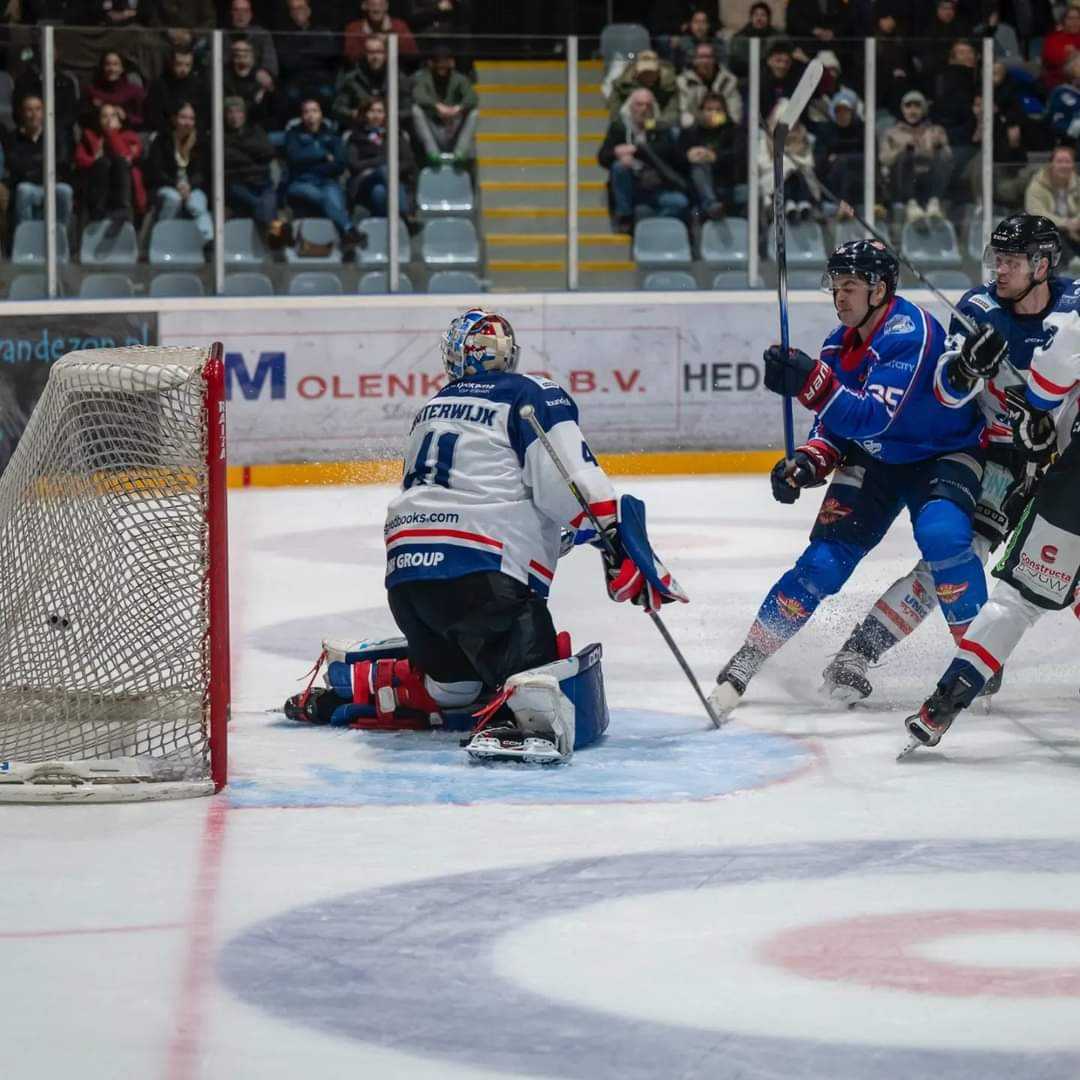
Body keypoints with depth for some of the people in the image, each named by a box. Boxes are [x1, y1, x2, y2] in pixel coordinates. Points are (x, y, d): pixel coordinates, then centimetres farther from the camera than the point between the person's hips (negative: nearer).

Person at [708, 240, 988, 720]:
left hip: (945, 454, -6)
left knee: (941, 534, -34)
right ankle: (743, 665, -2)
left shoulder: (911, 331, -28)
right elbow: (834, 425, 6)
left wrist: (811, 383, -48)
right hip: (876, 460, 6)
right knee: (825, 560, -7)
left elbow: (873, 418, -38)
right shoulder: (840, 343, -3)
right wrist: (807, 462, -14)